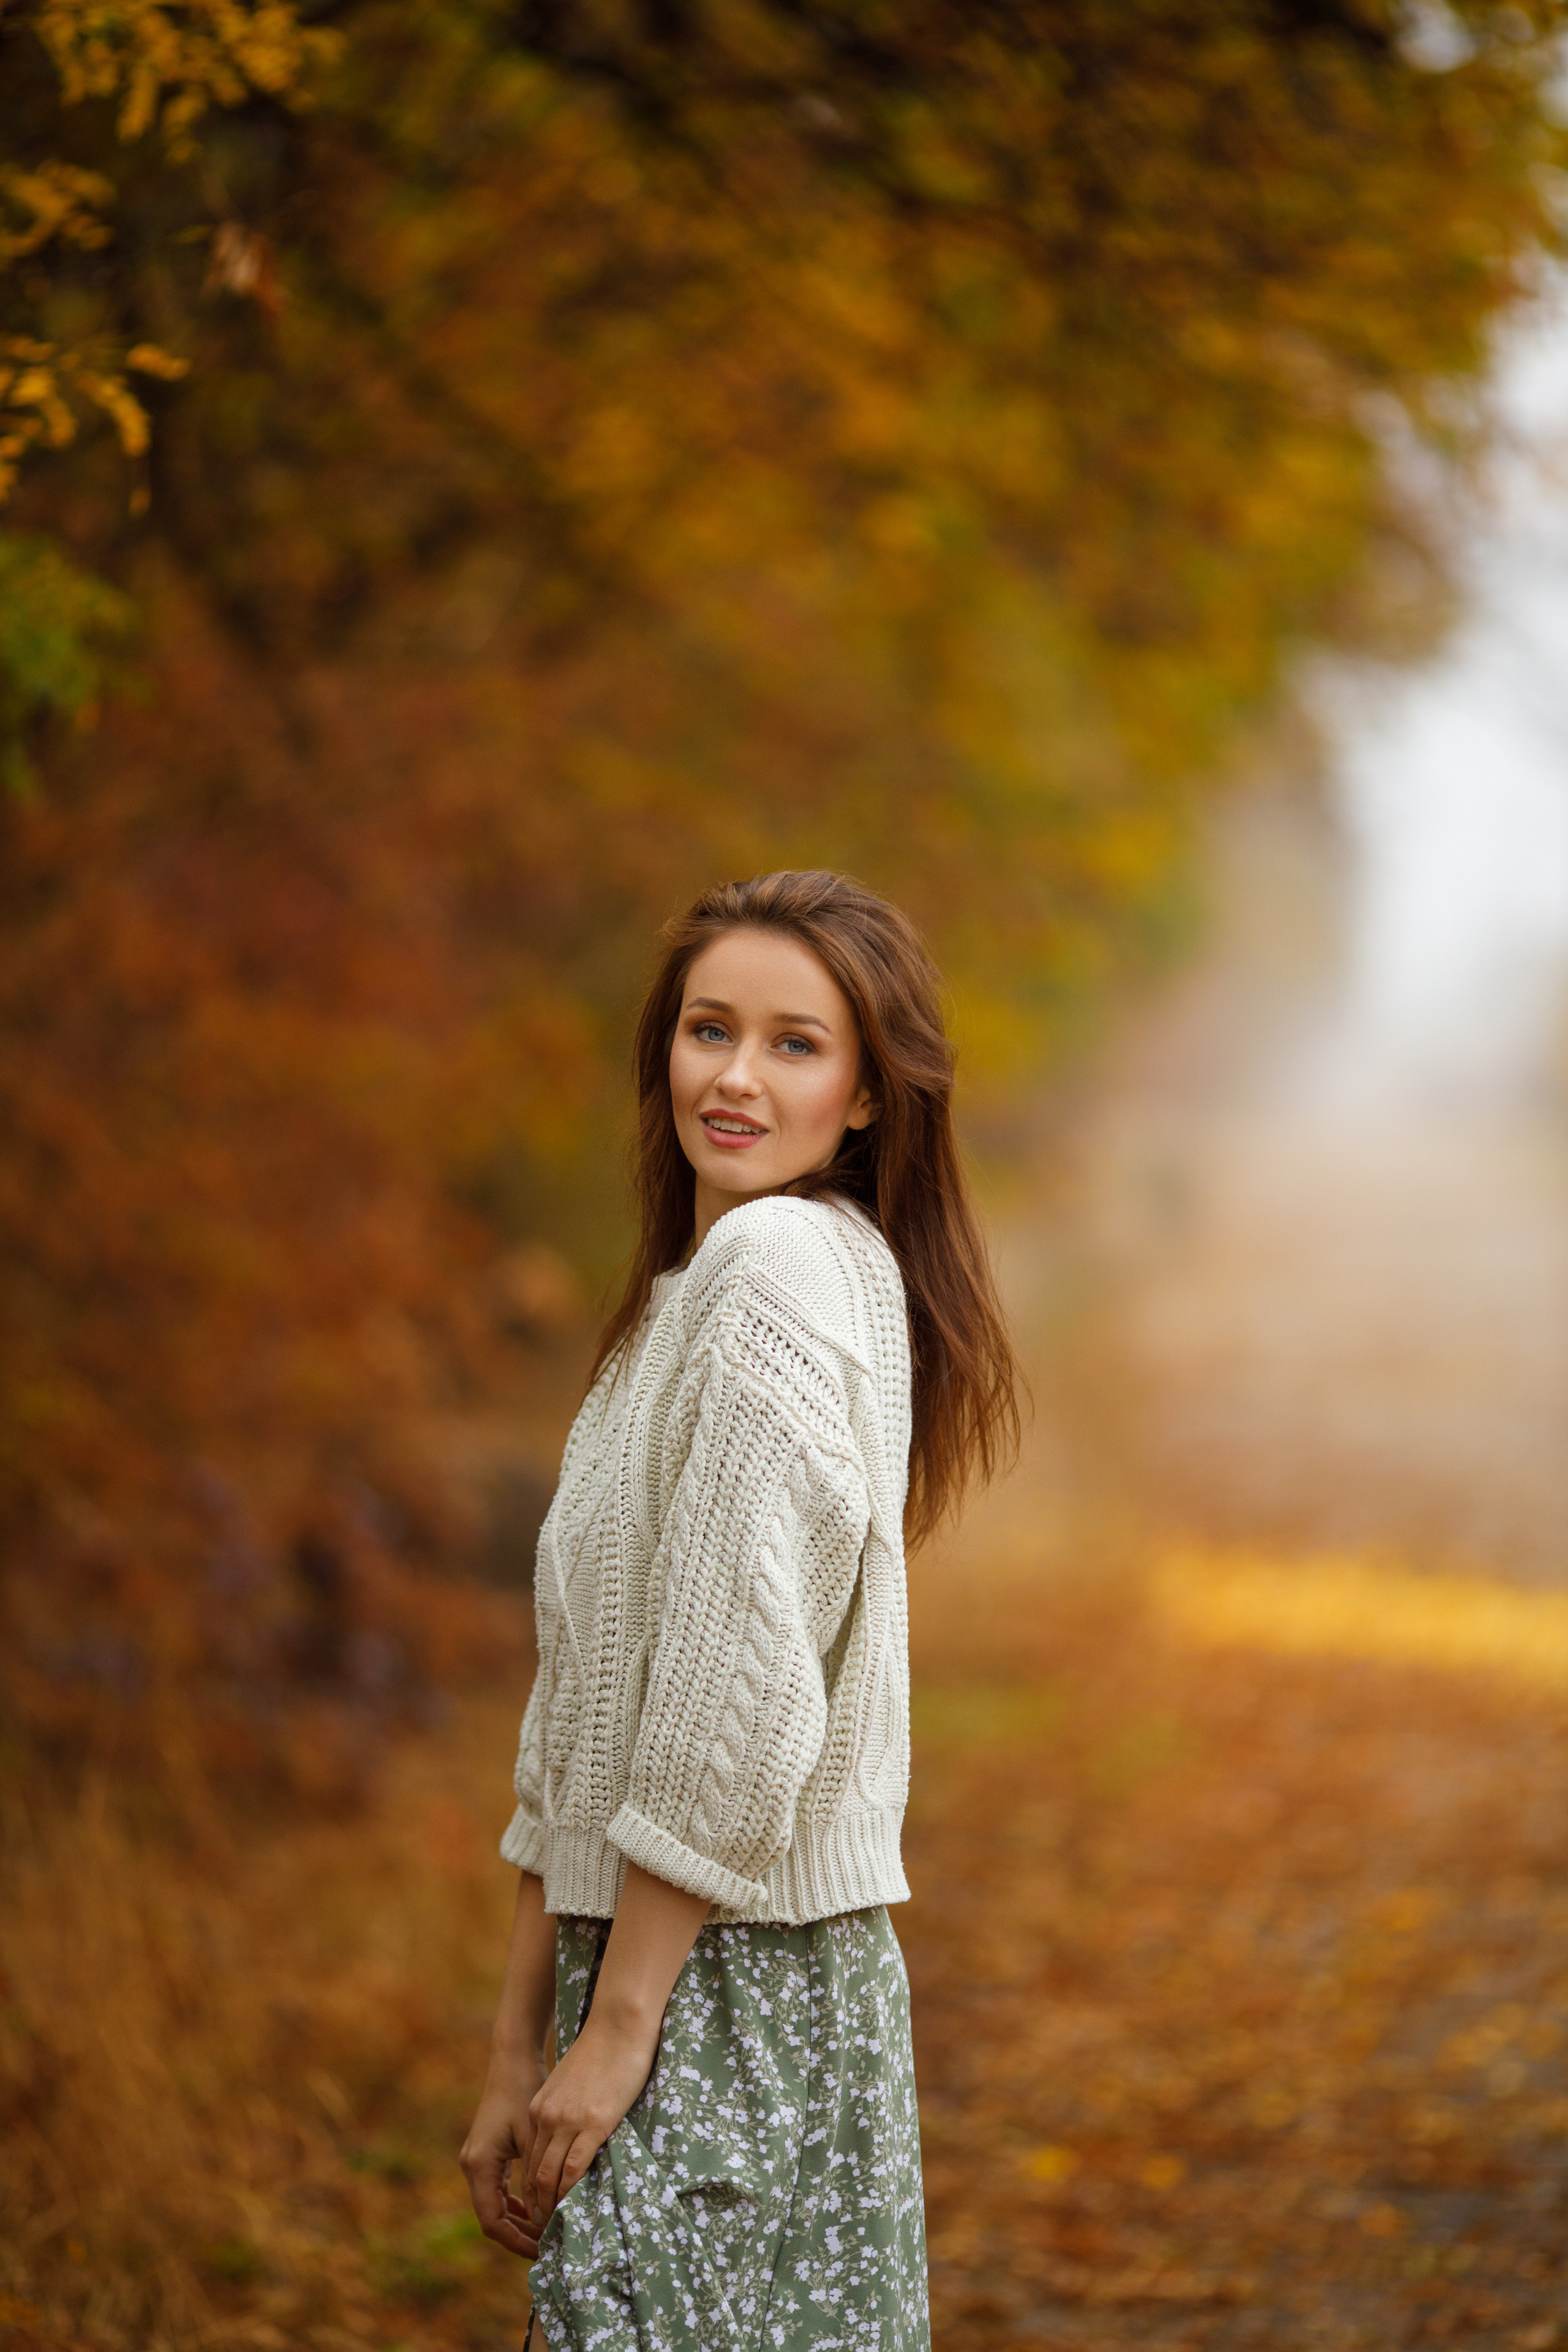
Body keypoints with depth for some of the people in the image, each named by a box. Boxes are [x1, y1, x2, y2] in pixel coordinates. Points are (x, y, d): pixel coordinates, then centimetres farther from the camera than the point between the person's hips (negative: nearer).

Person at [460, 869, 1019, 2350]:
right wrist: (518, 2054, 13)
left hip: (734, 1986, -9)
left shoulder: (783, 1260, -13)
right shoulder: (673, 1302, 16)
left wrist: (618, 2026, -15)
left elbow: (747, 1688, -19)